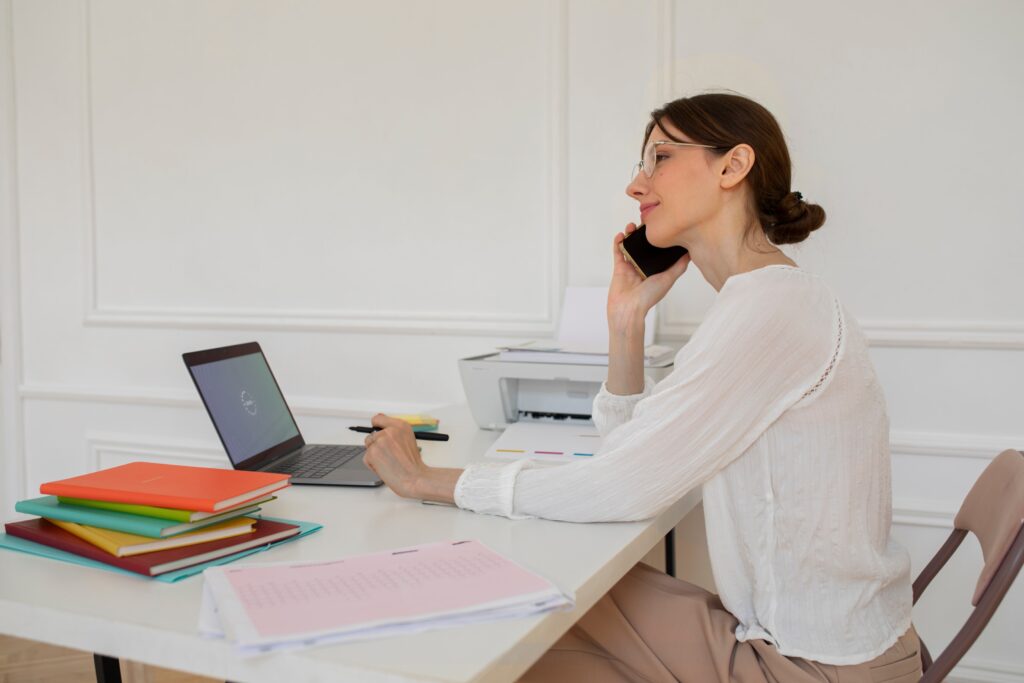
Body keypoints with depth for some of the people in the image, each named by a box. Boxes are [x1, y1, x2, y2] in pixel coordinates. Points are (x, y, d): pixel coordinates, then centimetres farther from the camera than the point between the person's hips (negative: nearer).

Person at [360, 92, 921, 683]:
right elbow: (633, 453, 9)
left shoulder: (771, 303, -24)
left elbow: (626, 489, -25)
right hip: (787, 629, 8)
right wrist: (627, 318, -1)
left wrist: (426, 480, -17)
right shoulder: (763, 299, 9)